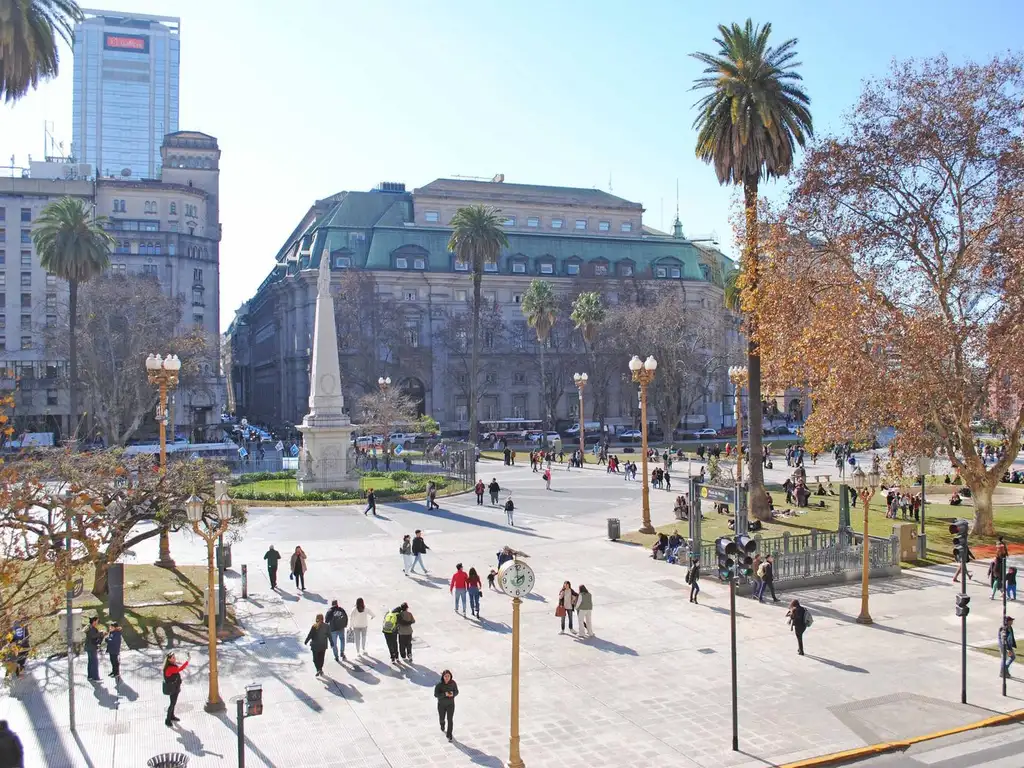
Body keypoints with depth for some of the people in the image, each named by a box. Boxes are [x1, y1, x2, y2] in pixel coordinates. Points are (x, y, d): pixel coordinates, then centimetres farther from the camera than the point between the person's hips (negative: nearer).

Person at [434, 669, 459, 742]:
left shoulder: (453, 683, -15)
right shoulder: (439, 684, -22)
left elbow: (456, 692, -2)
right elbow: (436, 695, -21)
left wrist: (453, 694, -24)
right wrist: (445, 694, -33)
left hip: (451, 704, 0)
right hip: (441, 704, 0)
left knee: (450, 719, -5)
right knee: (442, 718, 20)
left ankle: (449, 735, 9)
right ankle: (442, 725, 57)